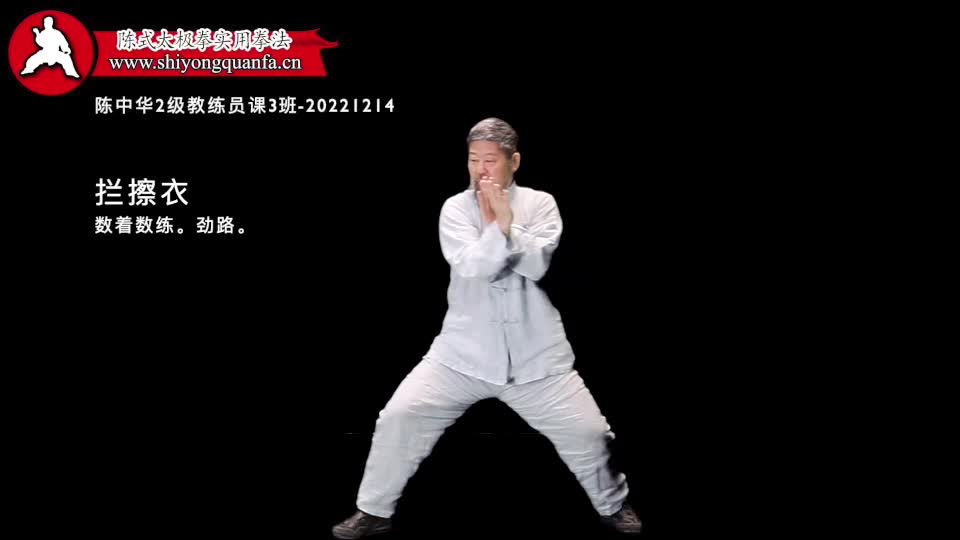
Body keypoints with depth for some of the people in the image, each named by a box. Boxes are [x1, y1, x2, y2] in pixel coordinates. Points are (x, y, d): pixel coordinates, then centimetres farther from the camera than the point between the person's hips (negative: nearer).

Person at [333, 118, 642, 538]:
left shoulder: (539, 203, -1)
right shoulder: (455, 208, -3)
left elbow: (540, 264, -15)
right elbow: (473, 267, -18)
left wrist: (508, 222, -22)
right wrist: (500, 225, -26)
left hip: (535, 356, 0)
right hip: (464, 352, 0)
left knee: (587, 431, 1)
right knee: (400, 417, -8)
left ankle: (613, 506, 31)